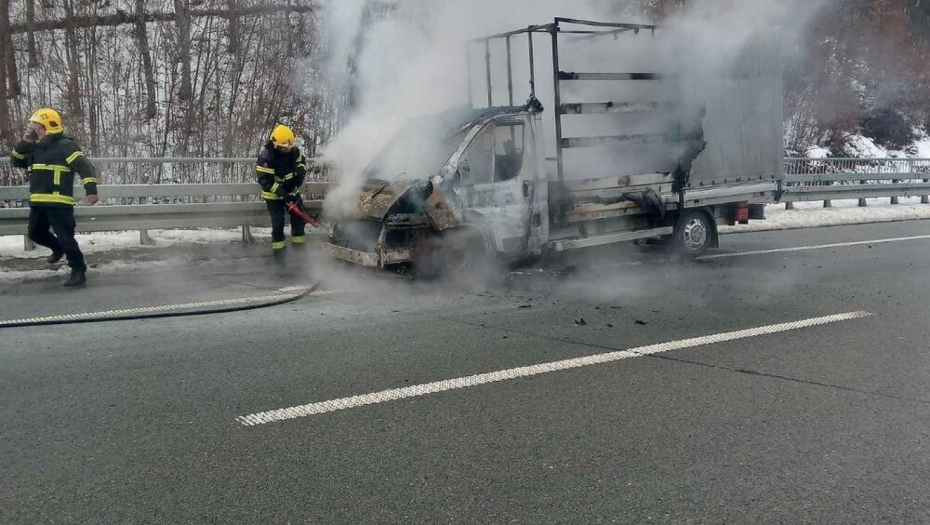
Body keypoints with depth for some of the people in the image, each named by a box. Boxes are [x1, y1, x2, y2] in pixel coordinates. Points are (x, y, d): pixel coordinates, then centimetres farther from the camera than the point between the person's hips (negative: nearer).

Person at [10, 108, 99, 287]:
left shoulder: (65, 146, -10)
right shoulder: (35, 148, 16)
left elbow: (84, 166, -17)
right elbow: (16, 161, 21)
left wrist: (91, 189, -28)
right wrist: (25, 143, 6)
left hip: (59, 202, -9)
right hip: (38, 202, 9)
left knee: (65, 237, -10)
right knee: (36, 234, 20)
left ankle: (79, 272, -3)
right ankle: (58, 249, 45)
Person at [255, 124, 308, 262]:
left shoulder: (293, 150, -10)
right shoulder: (266, 157, -28)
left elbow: (302, 162, 10)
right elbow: (264, 180, -27)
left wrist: (300, 175, -11)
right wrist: (282, 193, -31)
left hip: (292, 191, 6)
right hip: (273, 195, -5)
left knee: (299, 217, 7)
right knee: (278, 223, -5)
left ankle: (298, 244, 22)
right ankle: (278, 249, 11)